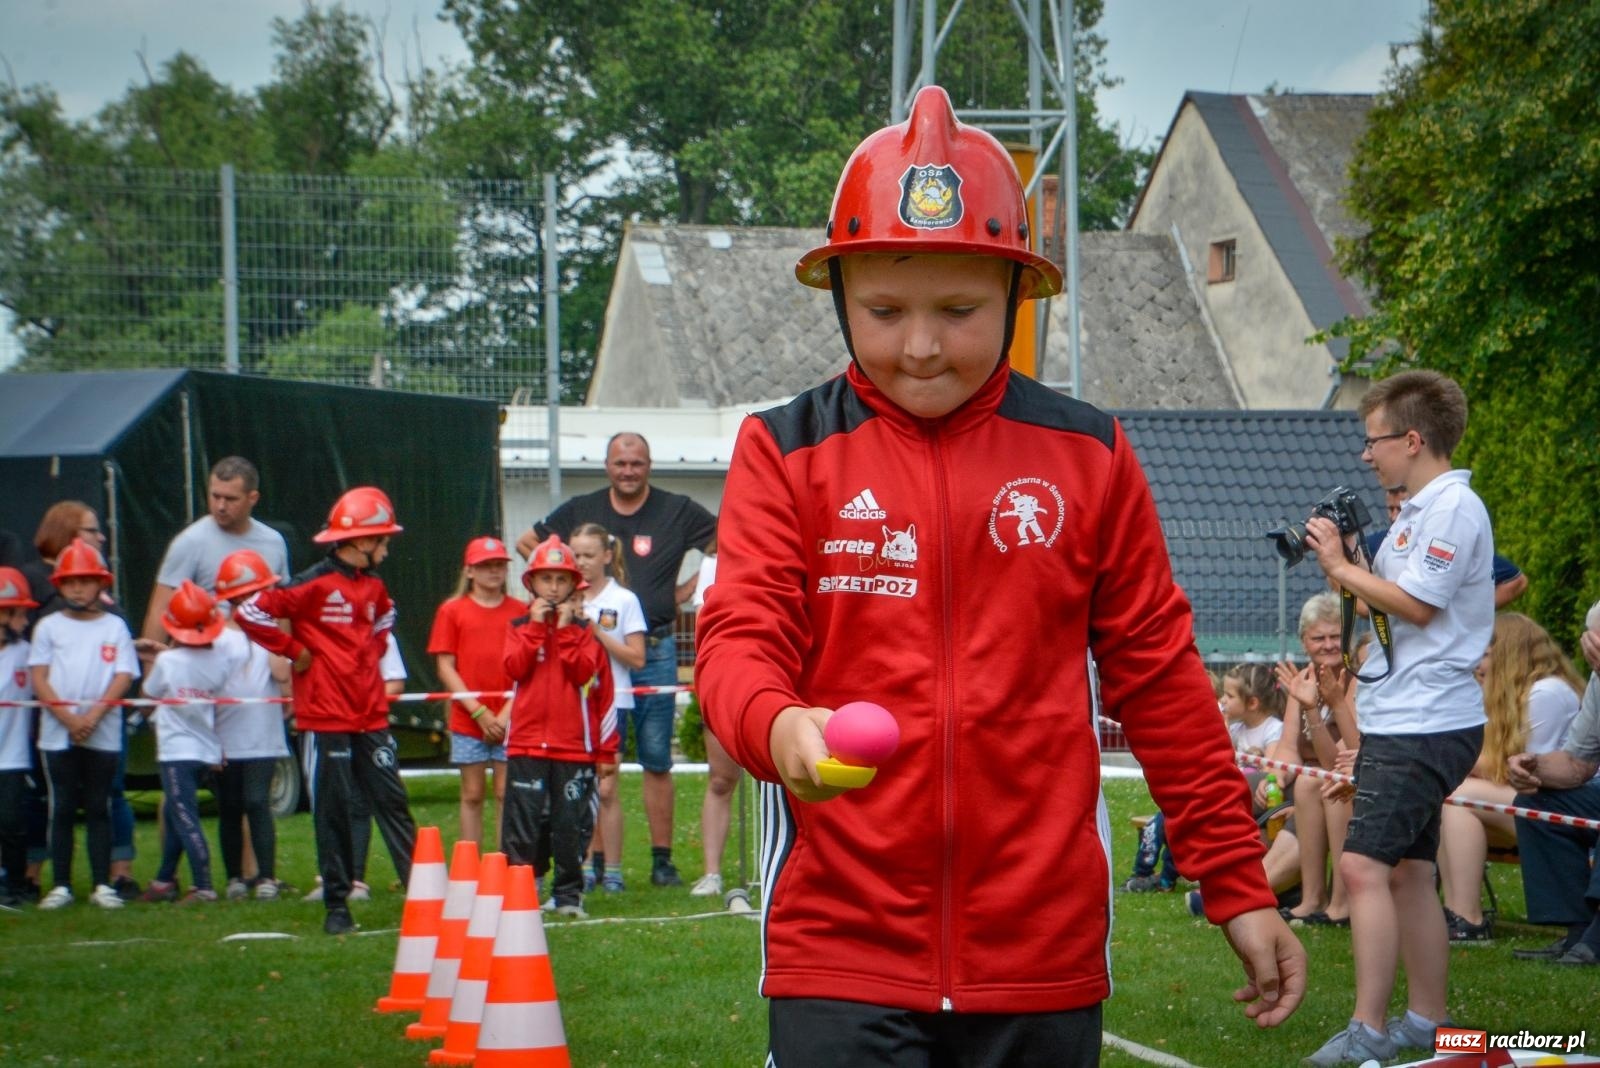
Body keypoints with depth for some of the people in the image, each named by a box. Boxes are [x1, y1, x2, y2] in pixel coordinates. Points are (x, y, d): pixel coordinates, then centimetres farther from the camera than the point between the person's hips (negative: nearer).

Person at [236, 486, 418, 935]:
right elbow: (251, 613, -16)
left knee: (392, 801, 3)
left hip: (371, 716, 6)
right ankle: (337, 905, 6)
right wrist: (294, 650, -10)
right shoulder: (313, 585, -12)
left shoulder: (373, 586, 11)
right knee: (333, 810, 0)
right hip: (326, 717, -6)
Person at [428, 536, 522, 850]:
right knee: (472, 795, 4)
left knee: (506, 794, -1)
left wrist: (507, 713, -8)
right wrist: (479, 712, -8)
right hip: (468, 719, 0)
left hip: (510, 720, 0)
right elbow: (445, 666, -1)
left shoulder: (520, 612, 6)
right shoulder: (452, 611, 4)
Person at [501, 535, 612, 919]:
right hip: (527, 743, 0)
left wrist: (565, 629, -9)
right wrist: (536, 624, -9)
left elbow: (584, 673, -8)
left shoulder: (582, 629, 8)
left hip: (575, 743, 0)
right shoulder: (521, 627, 10)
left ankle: (568, 894, 9)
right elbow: (515, 667, -8)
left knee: (571, 823, 1)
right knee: (523, 823, -2)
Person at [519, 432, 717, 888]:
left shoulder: (678, 511, 3)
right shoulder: (581, 511, 8)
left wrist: (689, 588, 5)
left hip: (655, 649, -1)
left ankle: (662, 859, 5)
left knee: (657, 760, 1)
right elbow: (526, 543, 20)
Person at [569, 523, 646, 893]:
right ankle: (588, 864, 6)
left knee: (606, 787, -4)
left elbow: (637, 658, -4)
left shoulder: (623, 600, 1)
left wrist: (597, 632, -11)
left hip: (611, 700, -3)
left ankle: (612, 869, 0)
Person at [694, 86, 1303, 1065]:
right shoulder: (785, 452, 4)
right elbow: (740, 637, -6)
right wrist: (777, 724, -29)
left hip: (1044, 956, 2)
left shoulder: (1087, 457, 7)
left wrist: (1239, 887, 9)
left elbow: (1160, 680, 10)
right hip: (840, 946, -1)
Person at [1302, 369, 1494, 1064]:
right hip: (1402, 720, 11)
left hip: (1424, 725, -11)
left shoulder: (1453, 509, -14)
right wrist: (1348, 564, 5)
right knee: (1407, 872, 14)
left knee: (1365, 866, -16)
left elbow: (1415, 605, -21)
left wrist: (1341, 567, -11)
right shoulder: (1420, 510, 17)